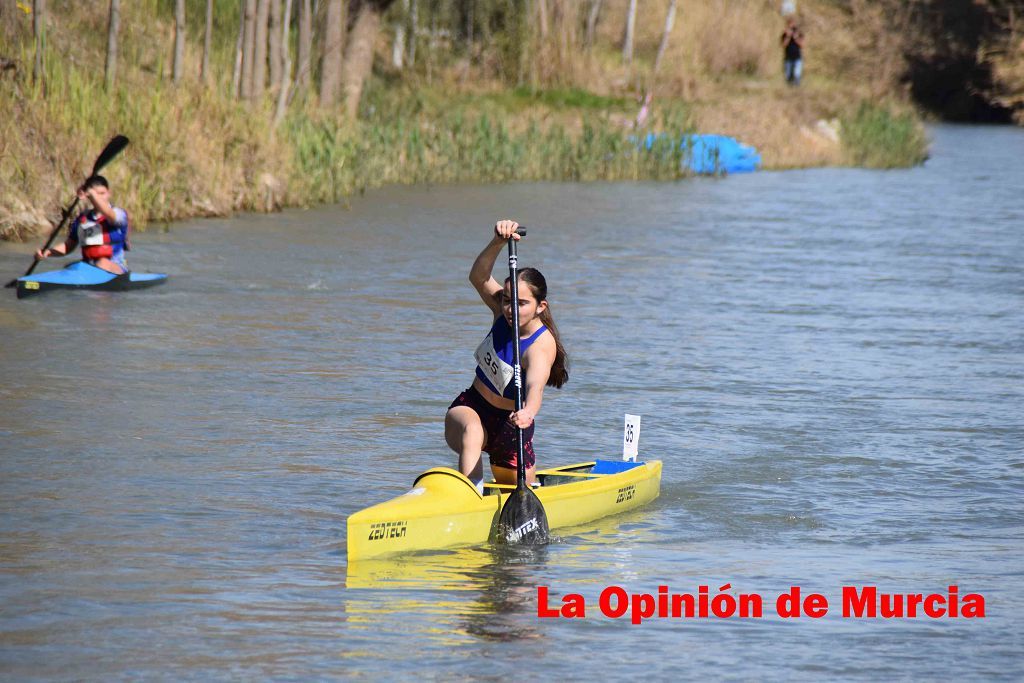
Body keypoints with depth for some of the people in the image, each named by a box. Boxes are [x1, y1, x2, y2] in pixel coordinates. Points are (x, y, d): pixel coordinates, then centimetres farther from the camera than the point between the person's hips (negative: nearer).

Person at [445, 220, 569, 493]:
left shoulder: (541, 346, -26)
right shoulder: (503, 314, -9)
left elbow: (535, 386, -46)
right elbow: (478, 277, -24)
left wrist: (528, 412, -68)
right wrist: (498, 243, -40)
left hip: (509, 425, -2)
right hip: (470, 408, 2)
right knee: (471, 431, -36)